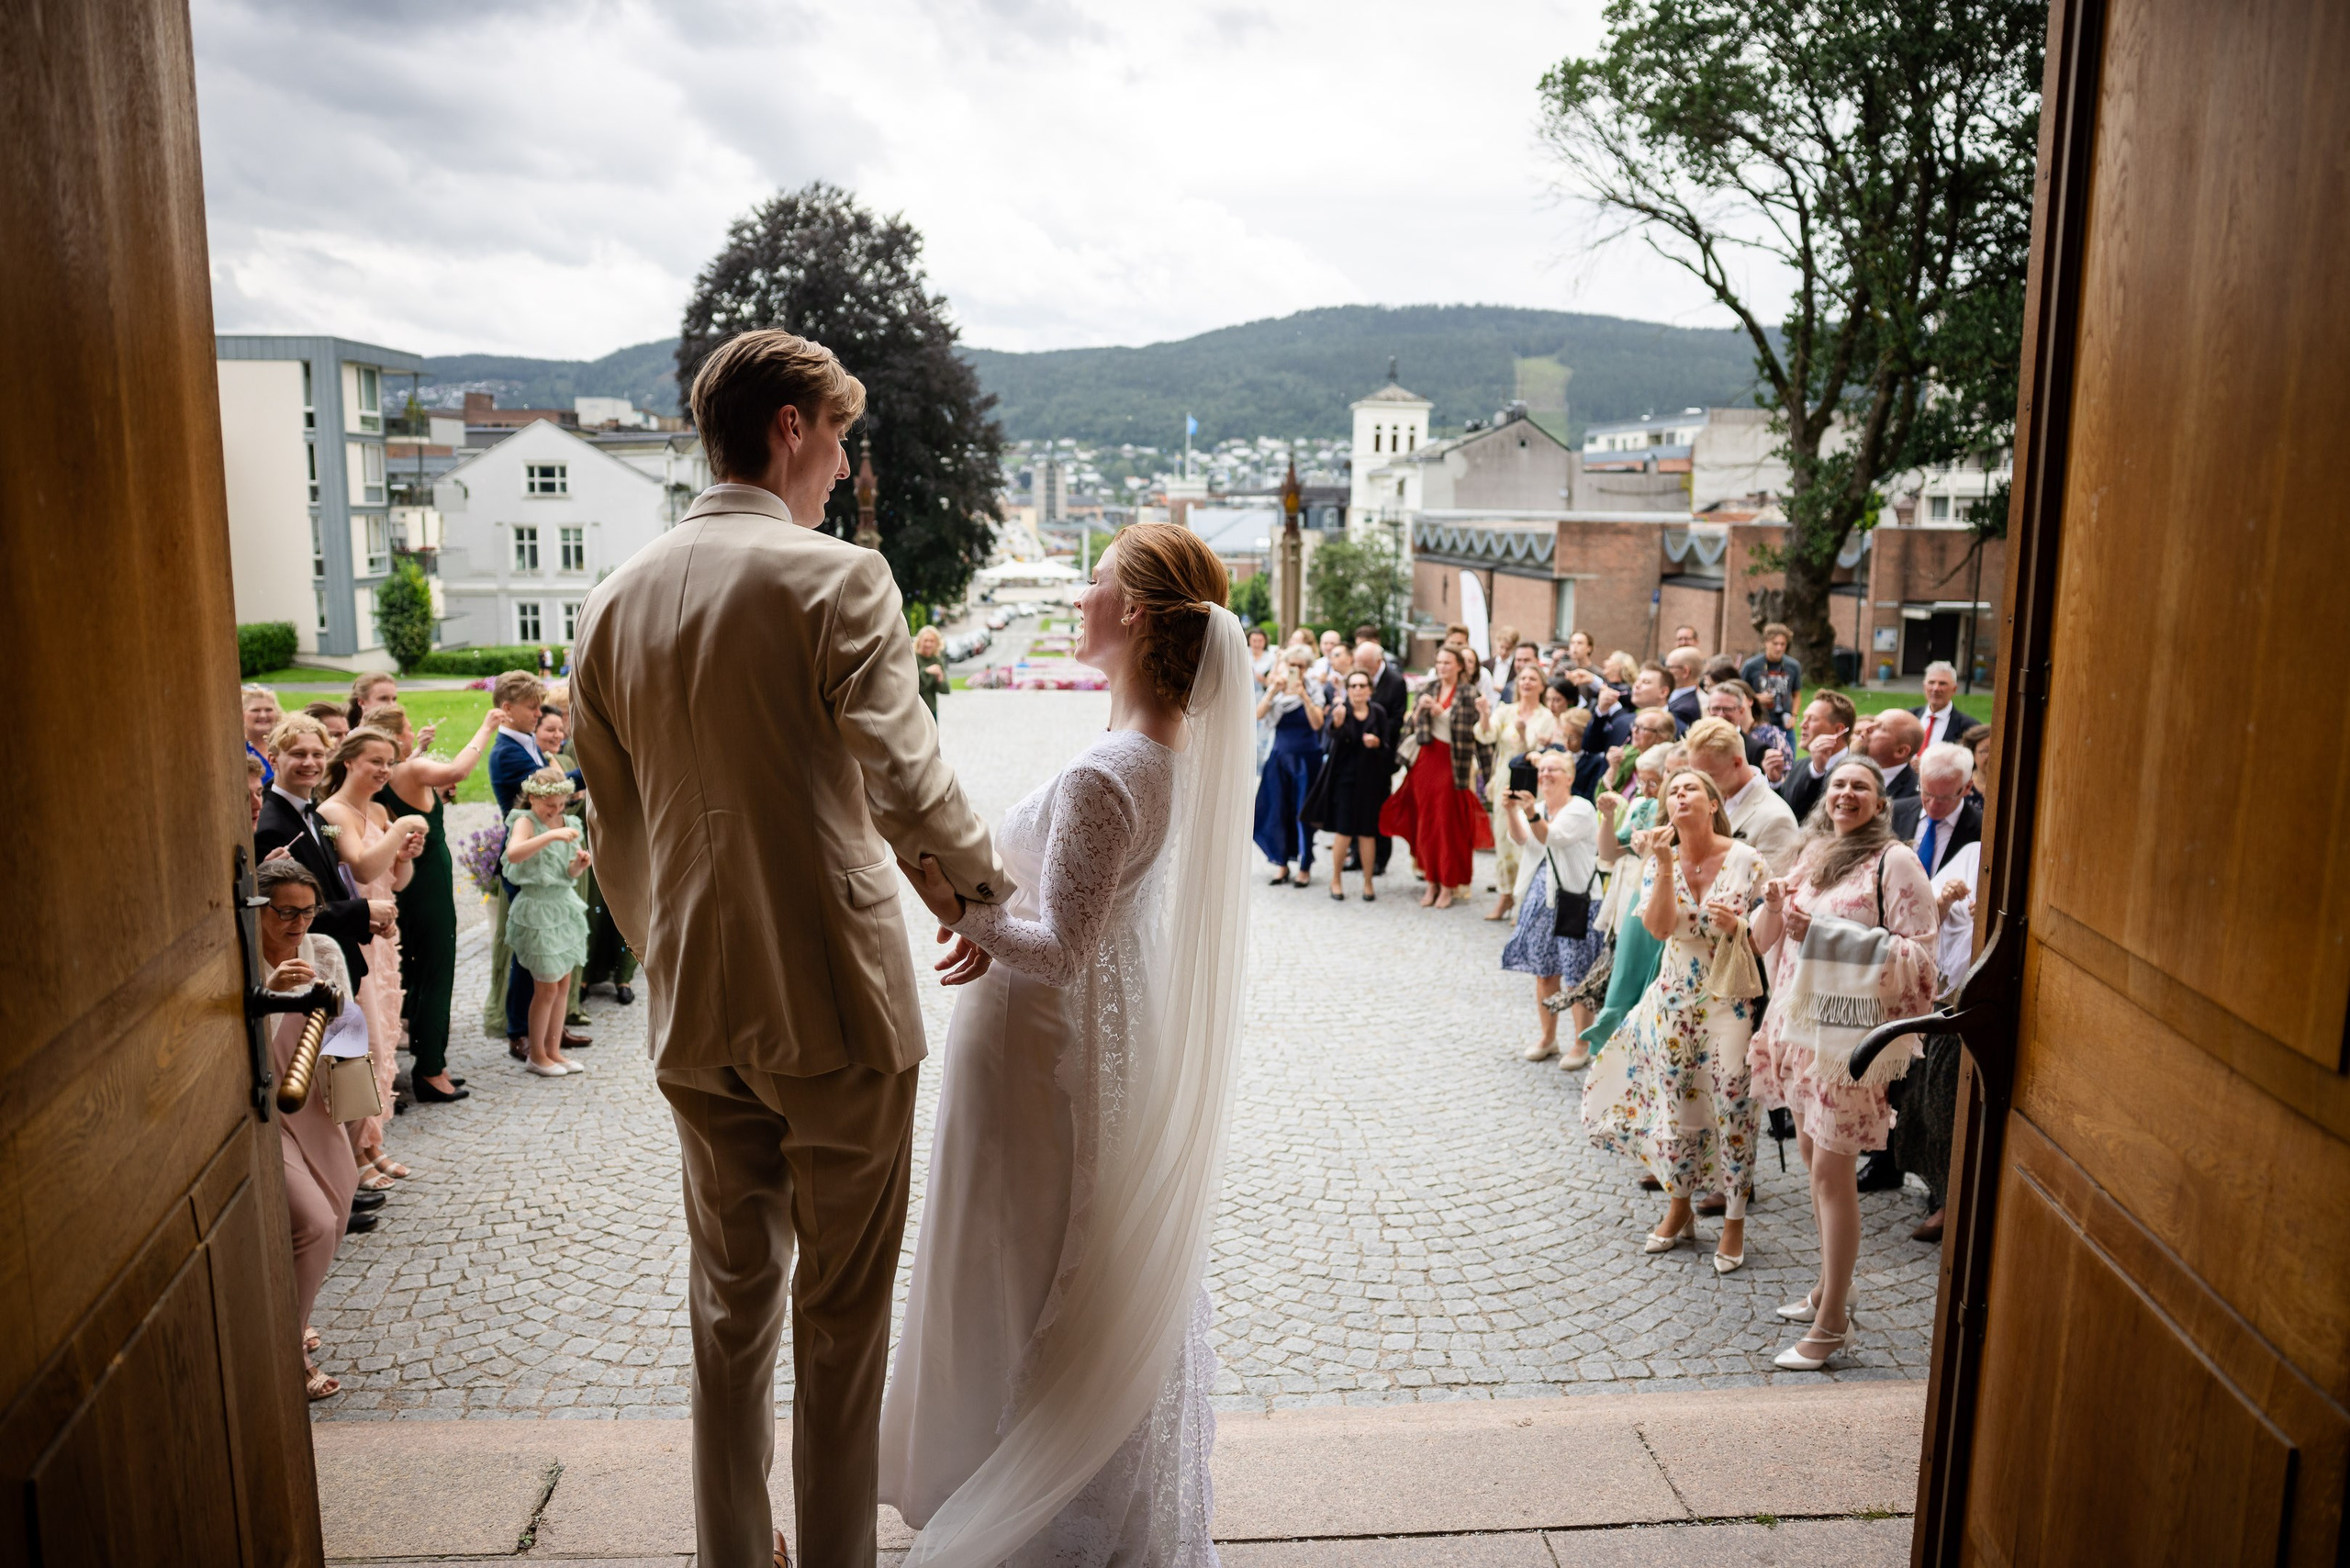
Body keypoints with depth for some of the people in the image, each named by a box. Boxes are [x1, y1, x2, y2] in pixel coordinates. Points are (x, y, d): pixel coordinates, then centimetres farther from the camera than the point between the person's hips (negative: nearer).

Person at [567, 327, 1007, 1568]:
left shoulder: (616, 600, 6)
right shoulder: (837, 578, -13)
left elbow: (613, 826, 11)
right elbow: (905, 780, -18)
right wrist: (990, 886, -1)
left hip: (696, 1015, 6)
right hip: (834, 1000, -6)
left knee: (729, 1297, 19)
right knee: (842, 1307, 10)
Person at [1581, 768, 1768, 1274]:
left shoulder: (1745, 860, -9)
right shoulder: (1660, 861, 0)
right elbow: (1658, 927, -14)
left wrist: (1738, 926, -24)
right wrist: (1665, 865, -20)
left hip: (1730, 1000, -3)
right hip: (1675, 999, 3)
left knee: (1732, 1111, -2)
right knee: (1673, 1105, 11)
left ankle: (1734, 1224, 15)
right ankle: (1680, 1211, 31)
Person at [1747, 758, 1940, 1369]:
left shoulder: (1895, 862, -10)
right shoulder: (1814, 856, 12)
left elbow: (1917, 954, -17)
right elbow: (1770, 940, 19)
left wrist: (1824, 931, -21)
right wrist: (1776, 907, -4)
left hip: (1851, 1029, -7)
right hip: (1800, 1024, 7)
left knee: (1831, 1170, -4)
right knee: (1811, 1154, 16)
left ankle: (1832, 1321, 6)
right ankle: (1830, 1286, 32)